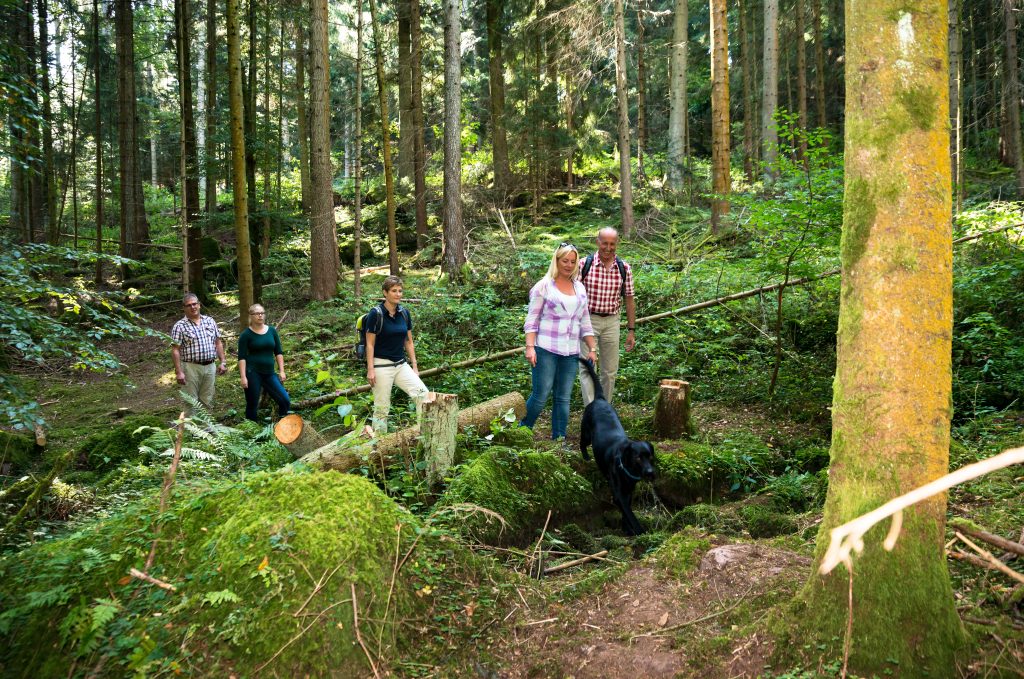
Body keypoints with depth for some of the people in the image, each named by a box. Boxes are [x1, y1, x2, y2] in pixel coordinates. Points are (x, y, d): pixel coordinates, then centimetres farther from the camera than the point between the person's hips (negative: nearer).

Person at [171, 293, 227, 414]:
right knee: (191, 402, 0)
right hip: (191, 368, -4)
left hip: (210, 367, 4)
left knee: (207, 401, 10)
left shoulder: (210, 321, 9)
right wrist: (179, 372, -14)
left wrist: (223, 362, 6)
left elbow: (218, 343, 13)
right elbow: (175, 350, -8)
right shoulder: (180, 326, -5)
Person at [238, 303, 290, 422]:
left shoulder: (272, 331, 7)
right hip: (252, 373, -4)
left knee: (285, 400, -4)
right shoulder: (246, 334, -3)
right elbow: (242, 357, -7)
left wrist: (281, 371, 4)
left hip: (269, 373, 4)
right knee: (252, 405, 3)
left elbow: (279, 352, 11)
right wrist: (243, 377, -14)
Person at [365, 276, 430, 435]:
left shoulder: (404, 313, 6)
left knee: (423, 393, -13)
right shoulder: (376, 314, -10)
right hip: (381, 366, -5)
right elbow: (370, 344, -10)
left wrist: (414, 366, 9)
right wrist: (370, 369, -14)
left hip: (401, 364, 5)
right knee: (382, 407, 2)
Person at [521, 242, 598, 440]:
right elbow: (532, 320, -3)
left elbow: (585, 322, 19)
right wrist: (530, 347, -13)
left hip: (571, 352, 5)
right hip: (546, 349, -5)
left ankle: (559, 438, 11)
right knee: (540, 395, -5)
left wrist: (591, 349, 12)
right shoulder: (544, 286, 1)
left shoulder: (580, 288, 16)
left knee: (563, 398, 5)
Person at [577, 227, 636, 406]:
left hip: (612, 322, 3)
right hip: (587, 319, -3)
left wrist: (631, 330, 5)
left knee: (610, 370, 9)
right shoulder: (584, 264, -7)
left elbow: (629, 300, 6)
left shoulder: (624, 269, 1)